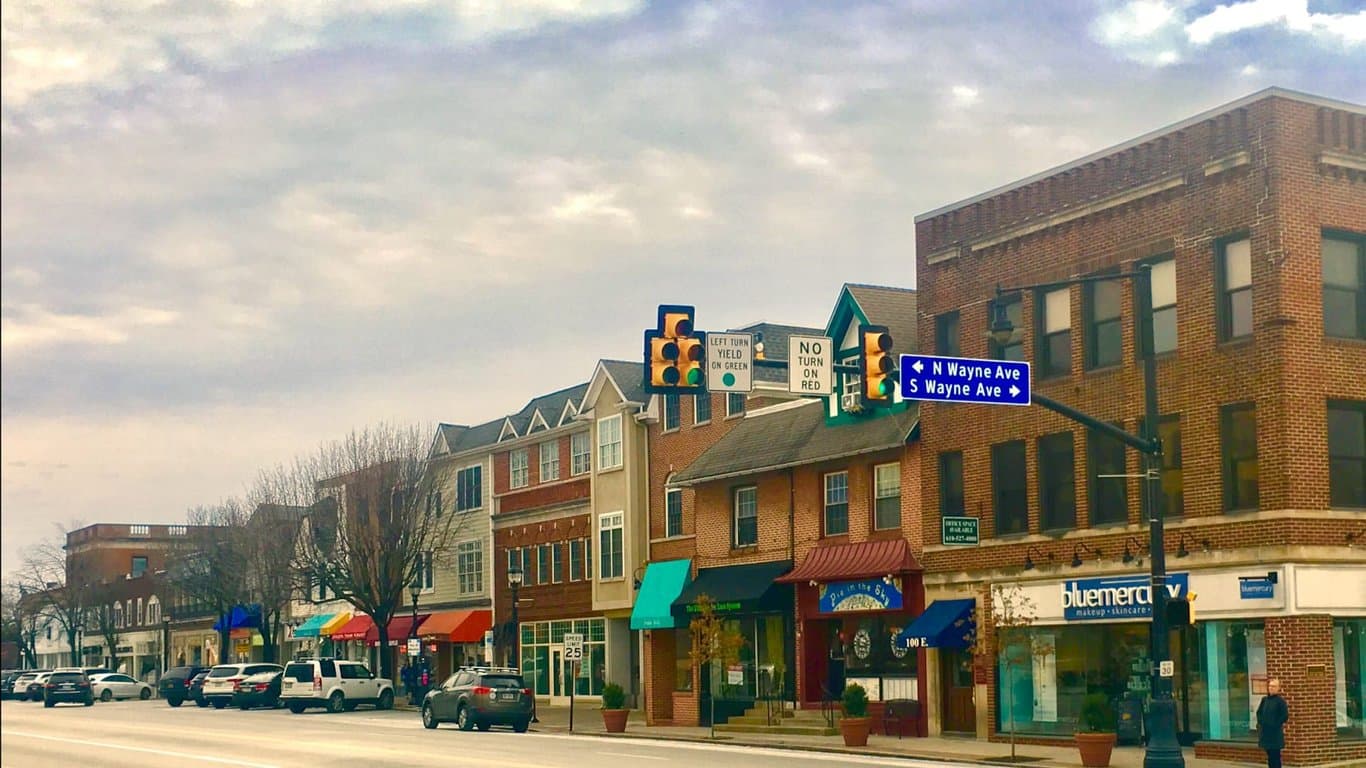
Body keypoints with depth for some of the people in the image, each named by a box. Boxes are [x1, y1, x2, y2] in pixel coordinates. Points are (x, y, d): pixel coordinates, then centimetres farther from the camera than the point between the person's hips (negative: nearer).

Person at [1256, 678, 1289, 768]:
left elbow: (1285, 715, -12)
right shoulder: (1264, 699, 8)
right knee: (1269, 755, 12)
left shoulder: (1280, 700, -9)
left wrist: (1277, 724, -11)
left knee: (1275, 755, -2)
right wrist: (1260, 723, 8)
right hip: (1265, 732, 6)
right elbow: (1259, 712, 20)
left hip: (1275, 733, -6)